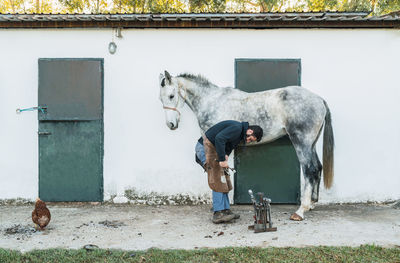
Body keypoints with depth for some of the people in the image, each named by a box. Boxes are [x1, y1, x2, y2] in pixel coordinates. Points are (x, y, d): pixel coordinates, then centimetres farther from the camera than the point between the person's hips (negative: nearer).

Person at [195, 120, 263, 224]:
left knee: (223, 182, 8)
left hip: (213, 149, 10)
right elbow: (219, 138, -30)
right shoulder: (237, 128, -19)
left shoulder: (240, 134, 14)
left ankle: (226, 210, 10)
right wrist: (222, 160, -29)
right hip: (205, 147, -10)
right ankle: (218, 213, -12)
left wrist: (225, 155, -8)